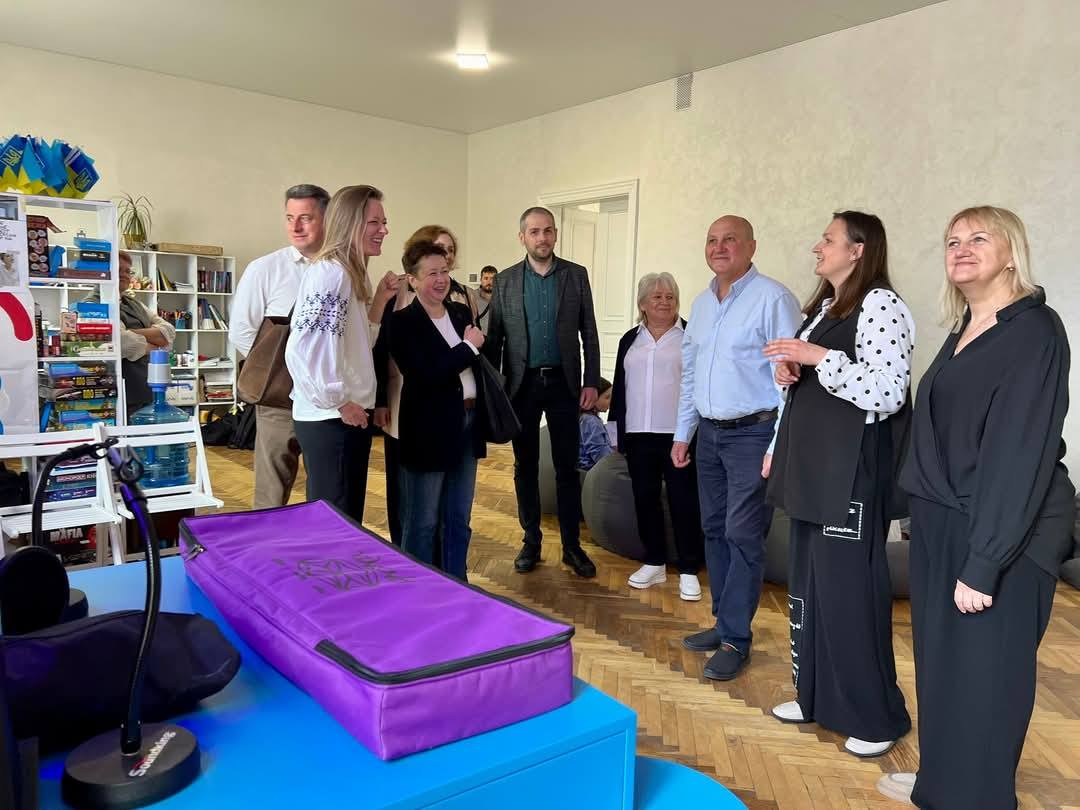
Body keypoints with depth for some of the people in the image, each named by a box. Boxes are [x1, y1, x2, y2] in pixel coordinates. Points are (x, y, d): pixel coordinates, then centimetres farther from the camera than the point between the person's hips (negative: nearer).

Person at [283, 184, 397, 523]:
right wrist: (338, 403, -16)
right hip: (331, 418, -10)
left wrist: (379, 301, 6)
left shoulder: (350, 273, 14)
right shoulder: (329, 271, -17)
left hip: (345, 416, 10)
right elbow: (303, 350, -25)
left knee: (344, 520, 18)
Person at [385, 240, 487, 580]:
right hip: (428, 431, -7)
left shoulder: (462, 312, 10)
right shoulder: (401, 322, -10)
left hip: (466, 425, 7)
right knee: (421, 523, 6)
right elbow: (424, 375, -21)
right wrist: (469, 347, -14)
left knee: (459, 519, 17)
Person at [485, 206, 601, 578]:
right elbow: (494, 337, 5)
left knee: (567, 467, 4)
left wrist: (591, 382, -4)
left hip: (563, 383, 0)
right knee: (525, 466, 8)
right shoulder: (505, 281, 4)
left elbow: (589, 333, 3)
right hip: (522, 384, 1)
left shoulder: (576, 275, 3)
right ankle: (531, 541, 21)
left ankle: (572, 545, 15)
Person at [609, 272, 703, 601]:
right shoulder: (630, 340, 13)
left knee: (683, 500, -1)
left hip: (679, 434, -4)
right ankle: (654, 563, 22)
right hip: (639, 434, 5)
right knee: (645, 498, 9)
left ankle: (689, 570, 9)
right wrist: (618, 429, 13)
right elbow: (620, 386, 15)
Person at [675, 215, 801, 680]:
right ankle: (726, 622, 26)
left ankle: (735, 639, 7)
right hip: (709, 434, 8)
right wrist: (682, 434, 17)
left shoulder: (772, 298, -11)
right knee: (714, 531, 13)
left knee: (742, 536, -5)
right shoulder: (701, 304, 13)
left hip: (753, 433, -7)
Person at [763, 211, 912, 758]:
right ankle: (815, 696, 28)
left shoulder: (881, 305, -10)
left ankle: (874, 716, 15)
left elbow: (887, 394, -19)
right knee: (807, 582, 13)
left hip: (852, 471, -9)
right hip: (812, 465, 9)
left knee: (848, 588, -2)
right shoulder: (823, 307, 17)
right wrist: (789, 371, 4)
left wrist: (817, 357, -20)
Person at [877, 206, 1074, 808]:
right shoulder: (964, 331, 12)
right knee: (940, 663, 17)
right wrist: (924, 522, 11)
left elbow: (1019, 453, -19)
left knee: (984, 676, 5)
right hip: (942, 526, 8)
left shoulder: (1035, 330, -13)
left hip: (1004, 536, -8)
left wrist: (984, 562, -21)